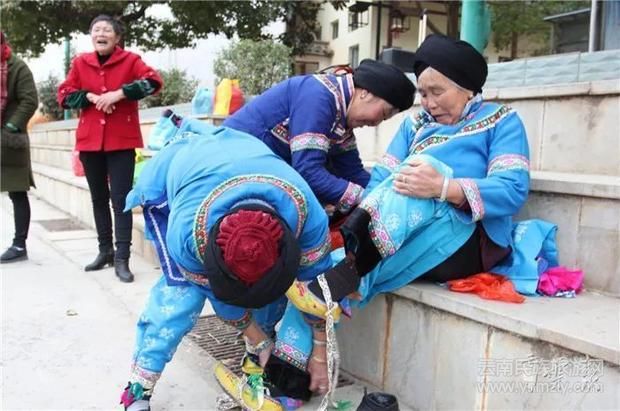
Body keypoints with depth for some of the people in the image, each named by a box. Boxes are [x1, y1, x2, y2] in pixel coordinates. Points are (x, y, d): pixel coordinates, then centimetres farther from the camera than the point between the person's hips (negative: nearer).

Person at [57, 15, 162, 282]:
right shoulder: (80, 63, 9)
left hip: (121, 140, -4)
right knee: (99, 198, 12)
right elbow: (64, 96, 7)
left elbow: (154, 81, -13)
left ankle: (122, 259, -5)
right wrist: (91, 97, -10)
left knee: (121, 199, -8)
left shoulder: (129, 60, 1)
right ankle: (105, 250, 25)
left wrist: (119, 93, -19)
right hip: (89, 140, 4)